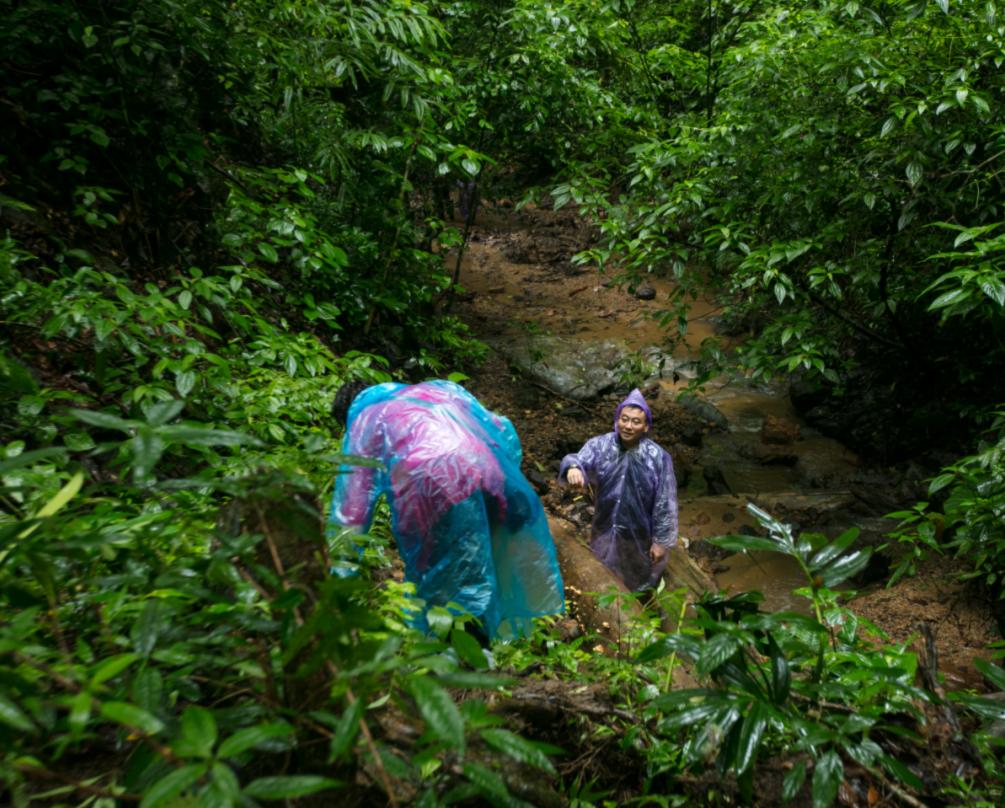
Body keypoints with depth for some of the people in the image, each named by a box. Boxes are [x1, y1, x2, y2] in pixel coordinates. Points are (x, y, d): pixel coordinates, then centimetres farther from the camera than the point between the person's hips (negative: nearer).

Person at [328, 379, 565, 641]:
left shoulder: (365, 421, 24)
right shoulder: (441, 389, 36)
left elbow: (352, 508, 17)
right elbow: (503, 430, 30)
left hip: (429, 487, -4)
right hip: (491, 476, 4)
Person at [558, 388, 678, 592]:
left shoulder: (658, 457, -22)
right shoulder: (599, 445, -17)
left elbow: (665, 504, -15)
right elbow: (579, 460, -34)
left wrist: (661, 541, -11)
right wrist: (573, 467, -59)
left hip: (639, 534, -2)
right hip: (605, 530, 2)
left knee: (638, 582, 24)